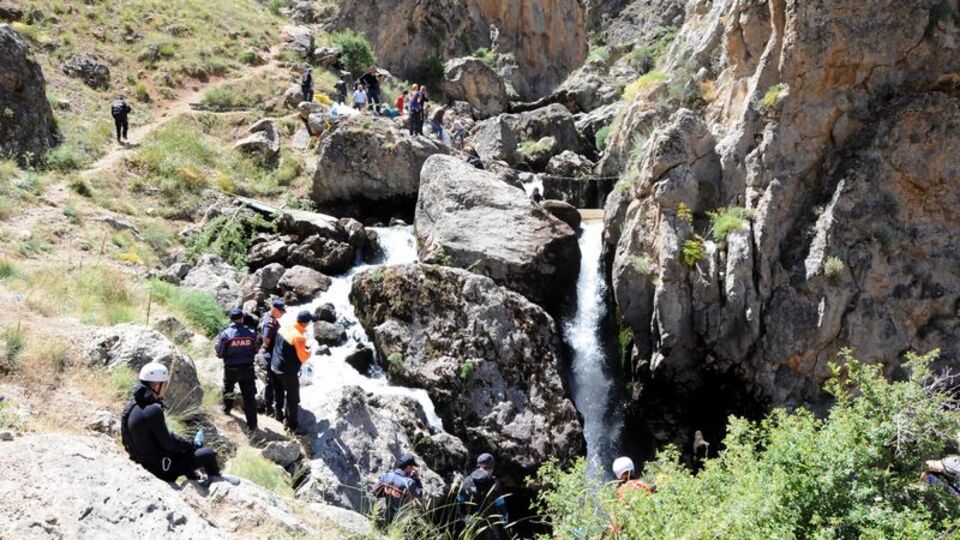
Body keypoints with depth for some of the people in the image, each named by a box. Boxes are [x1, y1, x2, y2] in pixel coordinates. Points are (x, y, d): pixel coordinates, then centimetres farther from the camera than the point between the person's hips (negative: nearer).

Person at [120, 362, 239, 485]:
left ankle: (195, 480, 37)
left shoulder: (132, 405, 1)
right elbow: (167, 443, -23)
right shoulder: (153, 411, -29)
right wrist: (192, 445, -6)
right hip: (161, 467, -9)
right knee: (209, 453, 0)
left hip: (143, 459, 9)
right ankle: (215, 477, 29)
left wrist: (188, 443, 7)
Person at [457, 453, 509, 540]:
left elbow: (460, 503, 8)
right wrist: (504, 525, -1)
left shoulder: (467, 482, 1)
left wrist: (463, 519, 19)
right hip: (489, 526, -4)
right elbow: (501, 506, -10)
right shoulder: (493, 484, -11)